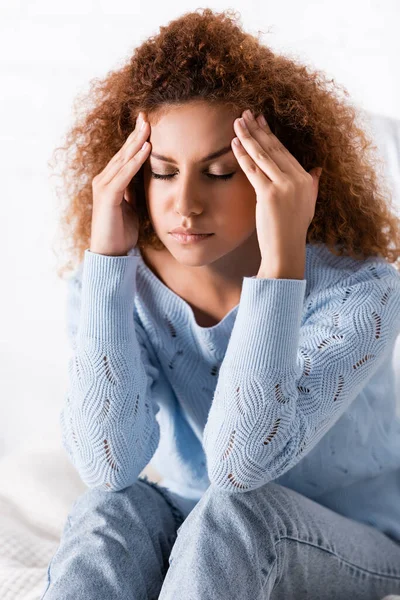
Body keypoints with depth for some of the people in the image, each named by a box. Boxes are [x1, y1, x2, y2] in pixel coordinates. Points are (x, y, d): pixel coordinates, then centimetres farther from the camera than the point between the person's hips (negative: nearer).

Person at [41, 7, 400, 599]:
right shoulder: (122, 283, -14)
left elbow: (241, 464, -34)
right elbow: (110, 465, -28)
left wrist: (281, 259, -39)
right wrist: (105, 255, -30)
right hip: (194, 538, 2)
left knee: (236, 512, -33)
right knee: (113, 509, -30)